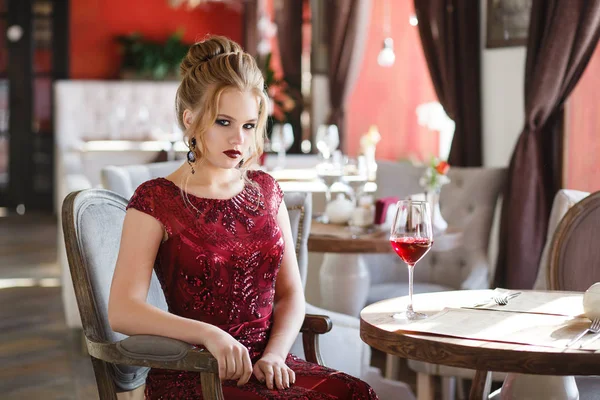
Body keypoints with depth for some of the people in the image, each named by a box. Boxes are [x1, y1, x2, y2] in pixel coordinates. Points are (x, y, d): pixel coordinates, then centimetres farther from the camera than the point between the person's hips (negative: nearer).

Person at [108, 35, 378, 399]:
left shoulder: (266, 190, 13)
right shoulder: (156, 200, -3)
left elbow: (290, 293, 11)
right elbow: (122, 311, -12)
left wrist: (274, 354, -7)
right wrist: (209, 335, -23)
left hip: (264, 364, 5)